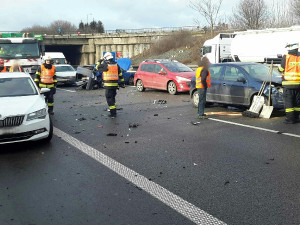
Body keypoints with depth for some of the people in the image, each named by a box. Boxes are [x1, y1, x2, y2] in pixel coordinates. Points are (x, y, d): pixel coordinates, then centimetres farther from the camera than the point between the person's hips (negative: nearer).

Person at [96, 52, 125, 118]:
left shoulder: (105, 65, -10)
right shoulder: (116, 65, 7)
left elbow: (97, 67, 8)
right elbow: (120, 75, 11)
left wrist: (99, 61, 20)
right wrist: (122, 83, 18)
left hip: (108, 84, -6)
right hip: (115, 84, 6)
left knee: (109, 98, -3)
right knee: (112, 97, 22)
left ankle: (113, 113, -8)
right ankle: (113, 109, 35)